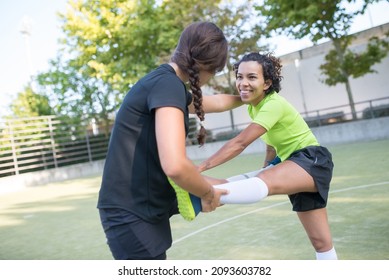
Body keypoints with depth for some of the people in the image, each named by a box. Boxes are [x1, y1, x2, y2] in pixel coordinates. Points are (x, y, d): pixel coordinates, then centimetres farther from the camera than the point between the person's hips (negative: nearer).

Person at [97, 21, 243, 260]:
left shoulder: (166, 83, 12)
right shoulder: (167, 83, -19)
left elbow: (215, 102, 33)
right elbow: (175, 165, -32)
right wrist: (208, 194, -13)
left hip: (141, 209, 10)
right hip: (132, 214, -10)